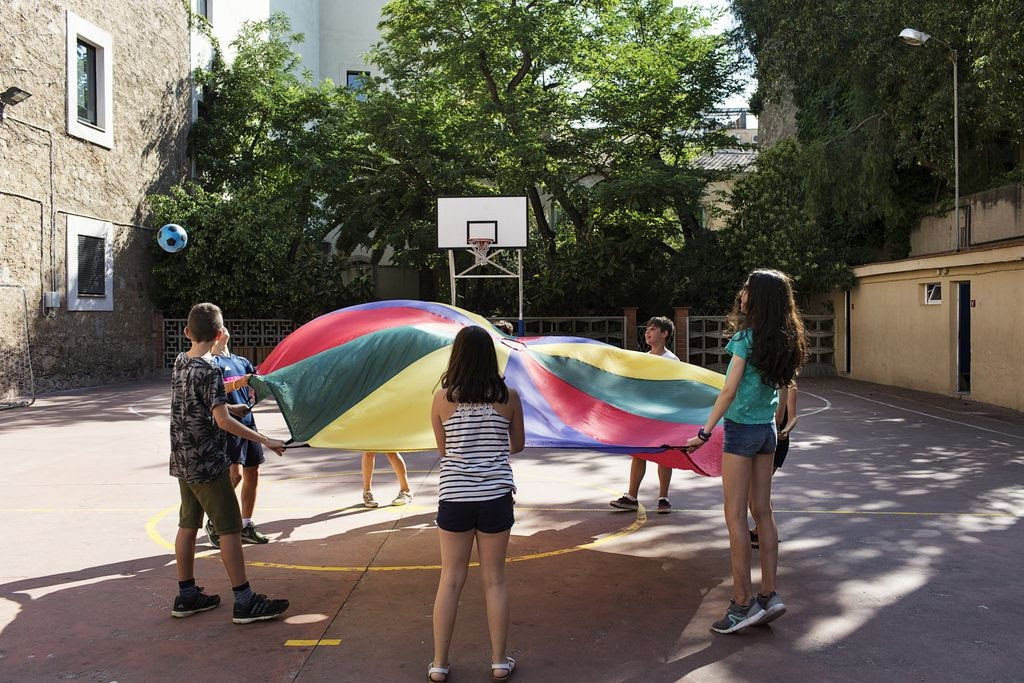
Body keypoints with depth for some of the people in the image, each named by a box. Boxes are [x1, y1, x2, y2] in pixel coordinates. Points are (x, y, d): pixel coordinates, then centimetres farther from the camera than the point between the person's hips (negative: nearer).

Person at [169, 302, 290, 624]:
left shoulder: (180, 362, 6)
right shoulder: (210, 371, -19)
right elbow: (223, 420, -23)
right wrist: (265, 441, -21)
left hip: (183, 461, 9)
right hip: (208, 464, -9)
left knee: (188, 525, 15)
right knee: (230, 528, -4)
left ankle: (186, 596, 24)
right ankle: (244, 602, 0)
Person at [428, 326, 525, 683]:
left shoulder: (442, 398, -6)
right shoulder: (508, 396, -4)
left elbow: (442, 448, 6)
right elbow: (518, 445, 9)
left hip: (454, 497, 0)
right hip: (495, 497, 0)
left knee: (450, 579, 10)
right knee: (494, 579, 11)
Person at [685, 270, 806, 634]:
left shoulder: (746, 338, -15)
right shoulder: (784, 341, 6)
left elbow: (729, 391, -16)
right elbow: (777, 386, 10)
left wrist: (705, 432, -12)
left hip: (741, 430, -8)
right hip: (767, 430, 8)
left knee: (735, 516, -2)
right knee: (763, 512, 11)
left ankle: (742, 602, 1)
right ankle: (769, 595, 15)